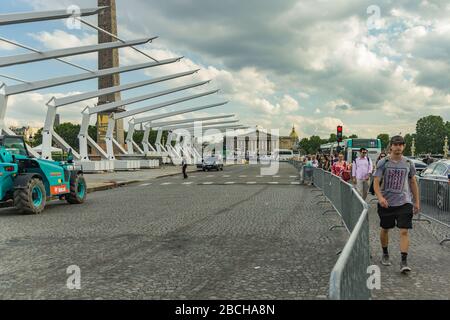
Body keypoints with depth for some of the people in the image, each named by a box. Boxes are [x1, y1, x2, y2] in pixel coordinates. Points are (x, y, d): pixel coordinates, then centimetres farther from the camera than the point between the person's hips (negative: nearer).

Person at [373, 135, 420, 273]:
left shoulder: (408, 163, 4)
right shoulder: (383, 162, -3)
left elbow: (413, 182, 14)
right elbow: (376, 182, -8)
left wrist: (417, 202, 12)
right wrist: (380, 197, -25)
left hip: (404, 202, 1)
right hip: (386, 203, 0)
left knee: (404, 231, -8)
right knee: (385, 229, 12)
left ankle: (404, 261, -5)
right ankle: (385, 254, 32)